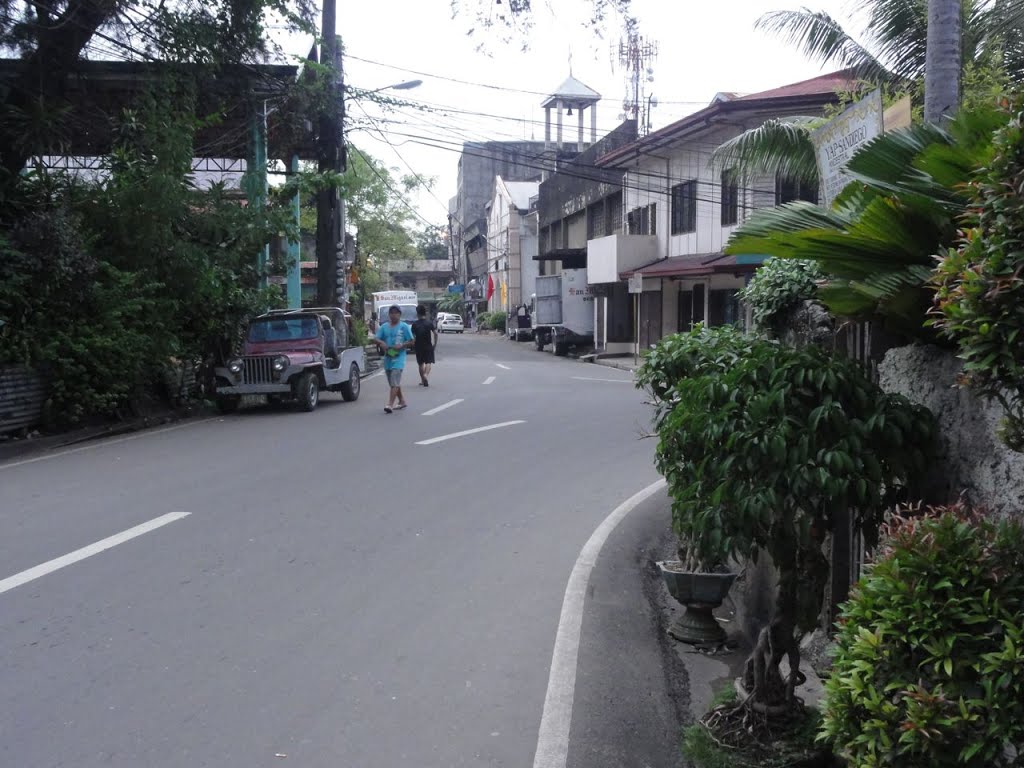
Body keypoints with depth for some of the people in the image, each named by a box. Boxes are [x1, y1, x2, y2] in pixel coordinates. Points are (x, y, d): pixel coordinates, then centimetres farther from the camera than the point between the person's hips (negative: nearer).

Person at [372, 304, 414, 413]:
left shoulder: (404, 326, 0)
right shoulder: (384, 327, 11)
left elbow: (411, 342, 0)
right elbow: (375, 339, 8)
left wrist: (402, 345, -16)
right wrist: (381, 342, -14)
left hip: (399, 357, -6)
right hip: (387, 357, 6)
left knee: (395, 382, -15)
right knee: (393, 382, 14)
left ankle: (390, 404, -21)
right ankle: (402, 401, 30)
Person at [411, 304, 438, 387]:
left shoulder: (415, 324, -4)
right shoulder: (430, 322, -4)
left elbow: (413, 336, -8)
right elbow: (435, 333, -10)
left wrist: (413, 345, 5)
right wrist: (435, 343, 1)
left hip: (418, 346, 1)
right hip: (428, 346, -1)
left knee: (421, 363, 13)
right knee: (428, 362, 2)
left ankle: (423, 380, 18)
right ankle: (426, 375, -25)